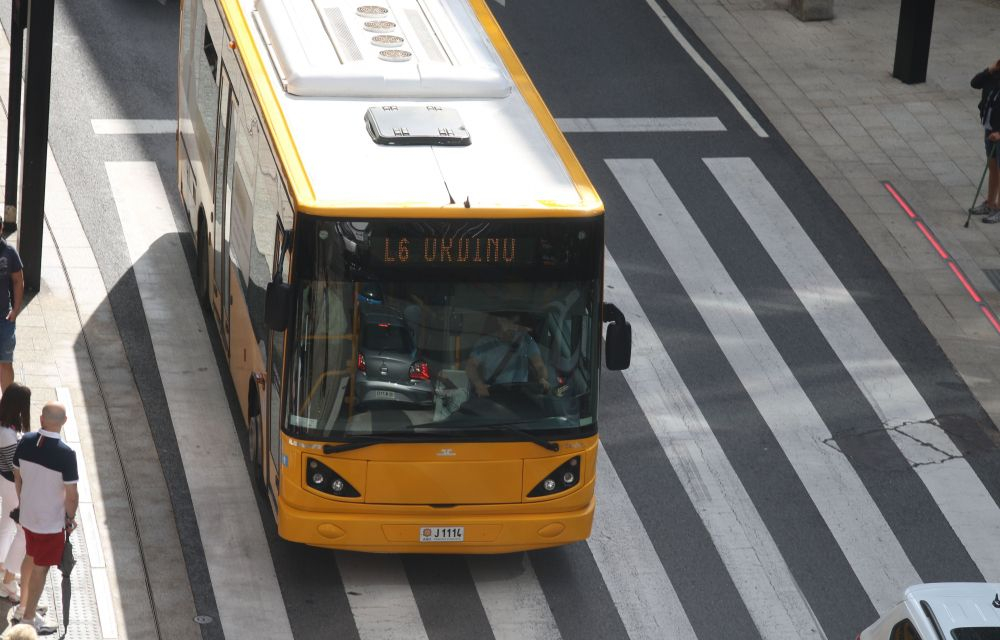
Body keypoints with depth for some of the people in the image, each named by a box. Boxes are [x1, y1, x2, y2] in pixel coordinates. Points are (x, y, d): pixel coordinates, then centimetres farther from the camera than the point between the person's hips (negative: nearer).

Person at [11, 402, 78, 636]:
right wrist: (71, 518, -3)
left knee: (30, 558, 27)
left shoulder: (25, 442, -11)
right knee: (40, 568, 10)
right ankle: (28, 620, 23)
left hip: (27, 515, 6)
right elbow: (71, 495, -21)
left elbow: (17, 476, 4)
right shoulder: (65, 454, -28)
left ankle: (23, 608, 42)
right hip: (52, 521, -6)